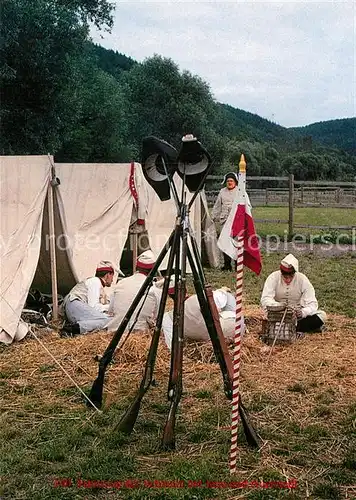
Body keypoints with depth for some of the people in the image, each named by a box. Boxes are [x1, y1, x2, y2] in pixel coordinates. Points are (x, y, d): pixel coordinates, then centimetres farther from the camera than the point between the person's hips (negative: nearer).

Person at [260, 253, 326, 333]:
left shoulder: (302, 279, -15)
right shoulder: (274, 277, -17)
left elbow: (312, 303, -18)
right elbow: (265, 299, -25)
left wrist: (303, 312, -40)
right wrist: (279, 306, -45)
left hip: (296, 314, 1)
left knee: (321, 316, -20)